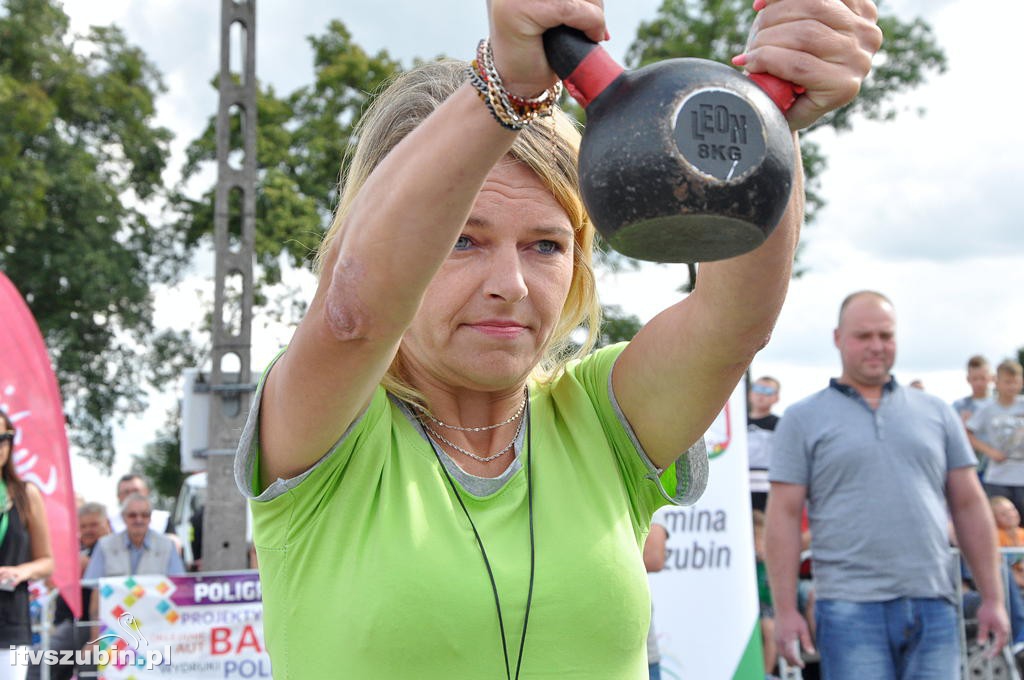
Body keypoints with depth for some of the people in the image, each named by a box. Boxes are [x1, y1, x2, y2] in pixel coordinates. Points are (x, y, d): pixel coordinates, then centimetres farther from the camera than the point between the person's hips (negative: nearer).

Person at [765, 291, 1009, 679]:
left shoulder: (936, 413, 14)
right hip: (851, 607, -3)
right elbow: (784, 516, 1)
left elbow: (970, 506, 13)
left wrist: (993, 599, 8)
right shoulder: (803, 420, 6)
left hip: (934, 605, 3)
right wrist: (785, 610, -6)